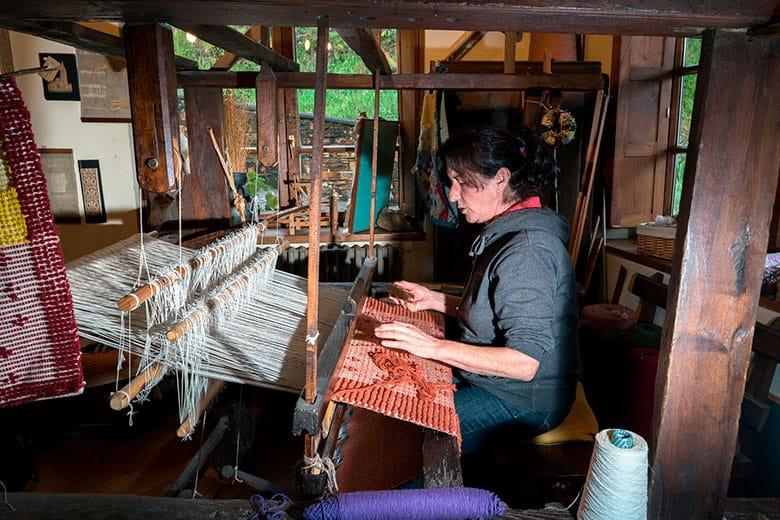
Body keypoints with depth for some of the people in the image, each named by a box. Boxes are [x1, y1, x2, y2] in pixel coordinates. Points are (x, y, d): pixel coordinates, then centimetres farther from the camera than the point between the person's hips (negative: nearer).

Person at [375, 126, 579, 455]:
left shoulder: (527, 252, -27)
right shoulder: (506, 232, 7)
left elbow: (525, 363, -31)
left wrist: (434, 347, -33)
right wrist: (436, 301, 4)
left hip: (524, 402, -10)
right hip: (489, 378, 10)